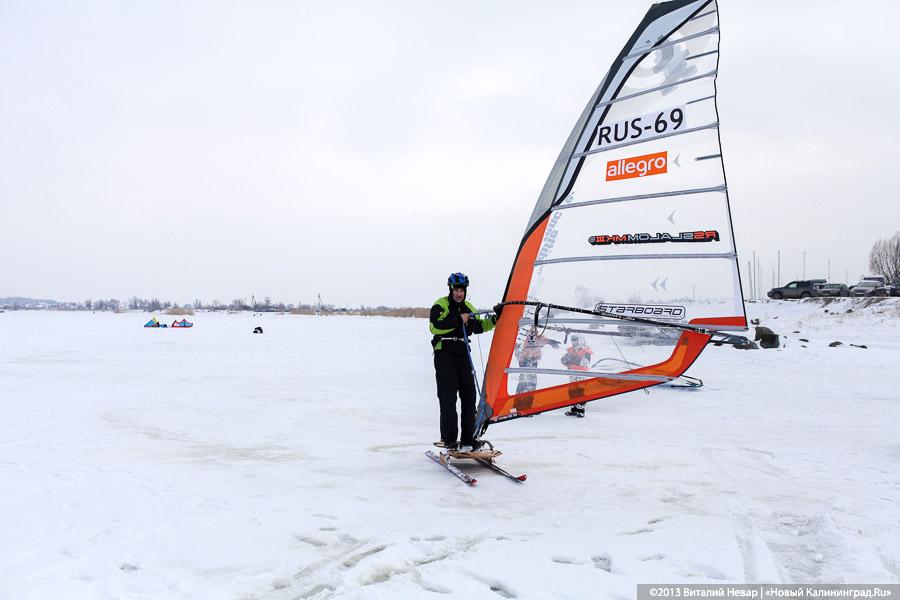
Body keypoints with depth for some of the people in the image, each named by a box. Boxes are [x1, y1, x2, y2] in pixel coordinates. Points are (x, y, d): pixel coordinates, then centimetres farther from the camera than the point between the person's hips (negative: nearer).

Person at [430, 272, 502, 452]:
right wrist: (458, 320, -19)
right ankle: (449, 439, -2)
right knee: (448, 396, -7)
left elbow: (479, 327, 18)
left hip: (463, 353, 6)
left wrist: (495, 318, 6)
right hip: (444, 352, -6)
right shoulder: (440, 305, -4)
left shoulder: (468, 307, 16)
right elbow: (435, 327, -18)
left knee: (469, 394, 4)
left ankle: (468, 438, 11)